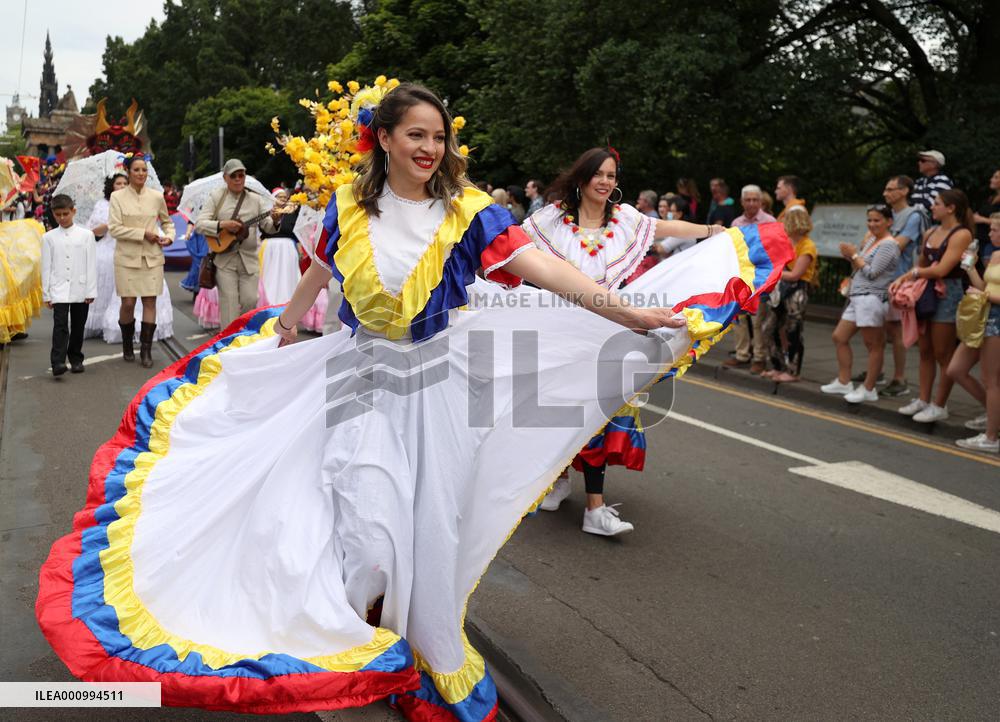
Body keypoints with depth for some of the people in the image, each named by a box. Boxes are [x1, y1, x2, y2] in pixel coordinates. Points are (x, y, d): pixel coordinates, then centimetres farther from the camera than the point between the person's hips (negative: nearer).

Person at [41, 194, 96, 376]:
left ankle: (76, 359, 24)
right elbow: (46, 267, 6)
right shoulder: (49, 237, 5)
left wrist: (91, 291, -2)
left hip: (80, 289, 1)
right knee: (60, 325, -12)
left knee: (78, 326, 10)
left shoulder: (86, 235, 3)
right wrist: (46, 294, 3)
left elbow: (91, 265, 2)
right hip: (59, 290, -1)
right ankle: (58, 362, -17)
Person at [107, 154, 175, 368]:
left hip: (152, 257, 2)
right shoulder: (117, 197, 0)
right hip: (127, 257, -2)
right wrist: (143, 234, -13)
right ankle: (127, 345, 22)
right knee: (128, 303, 0)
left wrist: (169, 236, 1)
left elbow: (167, 221, 21)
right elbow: (114, 228, -8)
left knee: (150, 302, -2)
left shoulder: (157, 197, 6)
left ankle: (146, 350, 5)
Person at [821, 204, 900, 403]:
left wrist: (854, 254, -7)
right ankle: (843, 382, 20)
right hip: (857, 298, 10)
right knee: (839, 337, 12)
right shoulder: (871, 239, 18)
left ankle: (868, 389, 3)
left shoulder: (888, 245, -10)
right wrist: (851, 256, 2)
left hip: (871, 299, -10)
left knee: (874, 345, -2)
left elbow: (872, 273, -16)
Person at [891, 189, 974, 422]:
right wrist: (902, 279, 1)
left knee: (943, 355, 1)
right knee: (925, 351, 11)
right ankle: (923, 400, 19)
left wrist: (914, 273, -4)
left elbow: (941, 270, -18)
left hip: (947, 294, -7)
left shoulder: (961, 234, -12)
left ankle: (939, 406, 10)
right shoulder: (930, 233, 11)